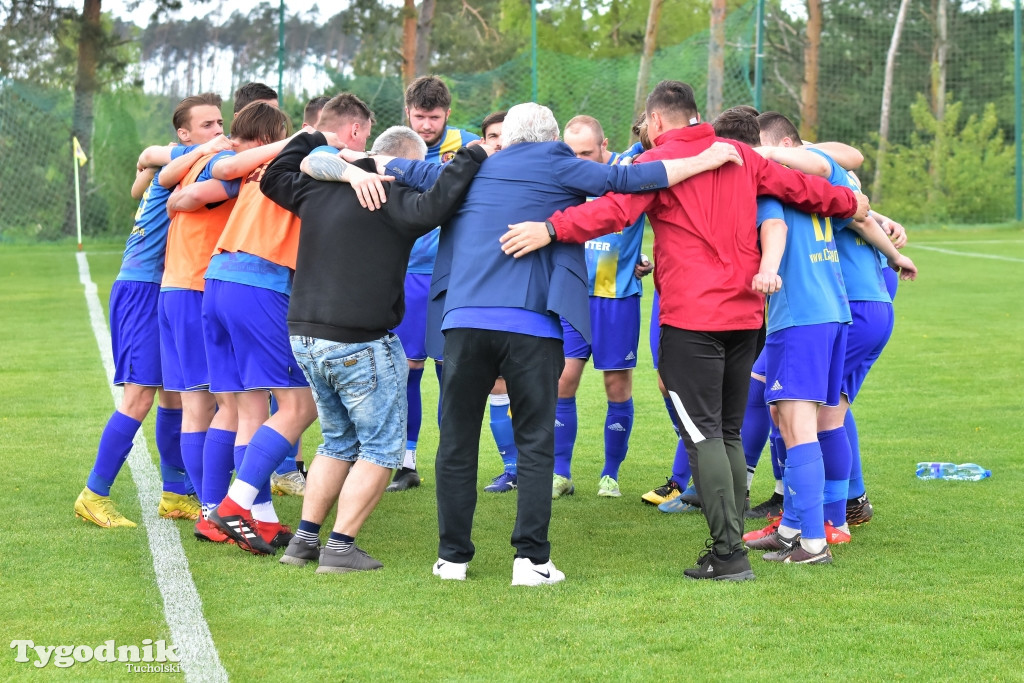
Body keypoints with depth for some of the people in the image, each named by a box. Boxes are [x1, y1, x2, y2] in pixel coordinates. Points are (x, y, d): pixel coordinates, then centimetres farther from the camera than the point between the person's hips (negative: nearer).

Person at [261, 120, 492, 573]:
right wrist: (468, 161, -19)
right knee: (381, 446, 5)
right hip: (360, 345, -8)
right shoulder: (389, 197, -13)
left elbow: (275, 178, 29)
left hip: (305, 339, 8)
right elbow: (429, 210, -31)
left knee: (339, 441, 22)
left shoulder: (320, 189, 11)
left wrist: (313, 140, 38)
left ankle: (305, 540, 18)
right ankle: (340, 548, 0)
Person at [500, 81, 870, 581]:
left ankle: (728, 553, -10)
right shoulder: (740, 157, 13)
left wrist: (552, 229, -30)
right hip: (745, 314, 6)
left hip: (692, 316, -6)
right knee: (728, 433, 14)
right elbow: (799, 186, 22)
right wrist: (850, 203, 40)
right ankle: (730, 546, 15)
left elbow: (616, 209, -22)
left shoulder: (659, 161, -5)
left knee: (704, 435, -5)